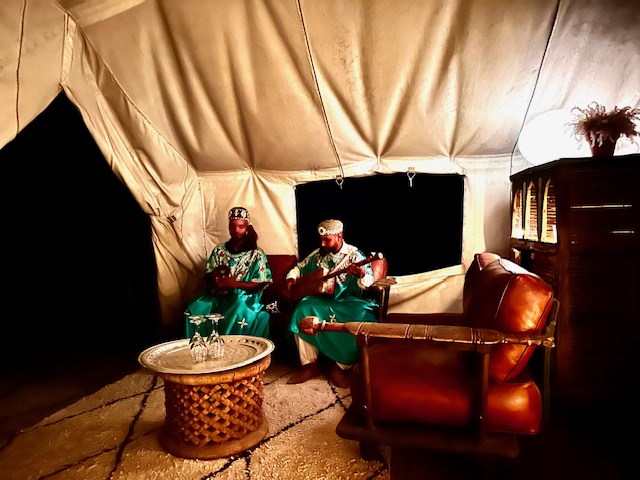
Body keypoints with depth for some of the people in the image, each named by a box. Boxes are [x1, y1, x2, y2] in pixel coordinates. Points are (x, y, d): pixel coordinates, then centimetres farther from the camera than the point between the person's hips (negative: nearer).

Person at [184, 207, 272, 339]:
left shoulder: (256, 254, -3)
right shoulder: (219, 250, 9)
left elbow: (261, 285, -8)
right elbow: (207, 277, 12)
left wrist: (235, 283, -20)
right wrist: (214, 278, -13)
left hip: (245, 297, -4)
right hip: (218, 296, 4)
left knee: (239, 309, -36)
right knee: (193, 307, -20)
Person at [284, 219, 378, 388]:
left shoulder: (354, 254, -6)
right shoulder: (318, 253, 7)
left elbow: (368, 282, -18)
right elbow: (298, 268, 19)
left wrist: (361, 275, -42)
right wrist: (290, 280, -2)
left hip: (349, 301, -3)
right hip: (323, 300, 4)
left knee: (362, 317, -33)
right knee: (302, 310, -26)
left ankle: (339, 366, -15)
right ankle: (309, 365, -15)